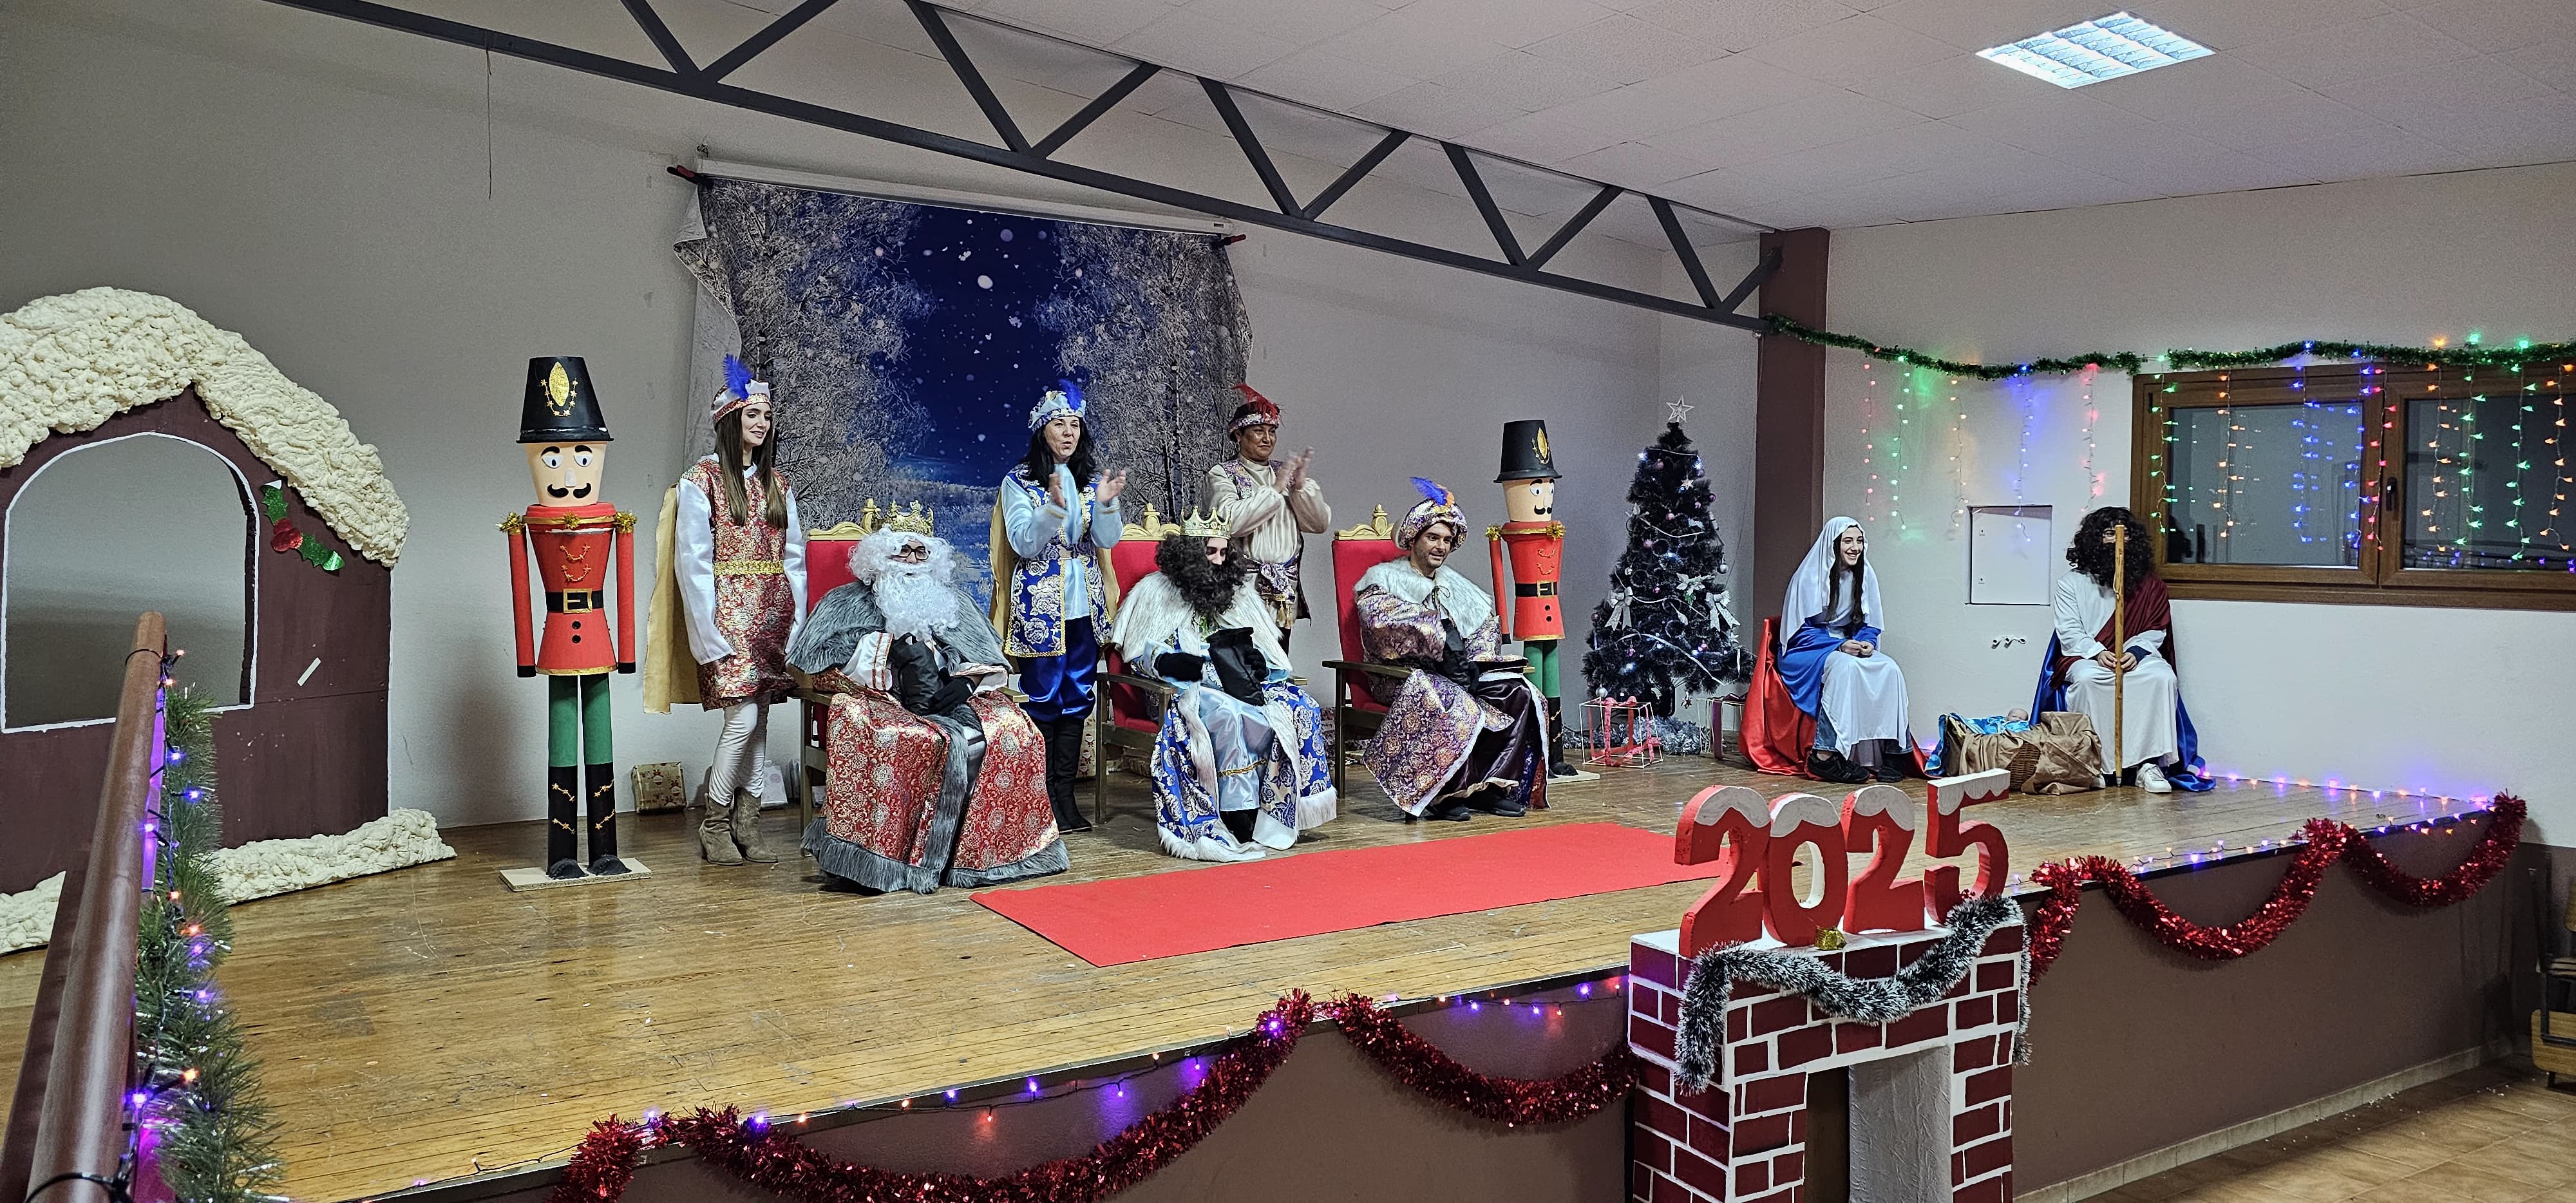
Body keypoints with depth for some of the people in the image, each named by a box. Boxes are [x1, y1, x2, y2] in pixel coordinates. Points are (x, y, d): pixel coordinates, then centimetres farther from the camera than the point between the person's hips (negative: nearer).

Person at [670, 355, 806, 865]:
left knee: (759, 718, 5)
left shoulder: (777, 483, 15)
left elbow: (794, 557, 14)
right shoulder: (702, 479, -2)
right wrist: (709, 632, -13)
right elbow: (692, 560, -7)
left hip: (773, 612, 5)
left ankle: (747, 824, 11)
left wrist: (797, 624, 5)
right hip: (729, 608, -5)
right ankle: (715, 824, 2)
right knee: (742, 717, -12)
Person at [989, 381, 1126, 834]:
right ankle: (1040, 796, 6)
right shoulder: (1019, 483, -3)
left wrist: (1104, 504, -17)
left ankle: (1065, 793, 14)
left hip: (1085, 604, 4)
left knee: (1076, 697, 7)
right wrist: (1055, 506, -26)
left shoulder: (1094, 480, 8)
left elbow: (1108, 540, 1)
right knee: (1042, 698, -2)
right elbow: (1025, 545, -12)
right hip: (1038, 604, -4)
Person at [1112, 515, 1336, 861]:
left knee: (1301, 709, -23)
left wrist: (1252, 660, -1)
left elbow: (1267, 647, 23)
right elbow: (1140, 652, 1)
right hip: (1187, 688, -5)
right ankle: (1240, 814, -33)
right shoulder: (1156, 591, 8)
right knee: (1229, 715, -39)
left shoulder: (1239, 590, 21)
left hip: (1241, 685, 5)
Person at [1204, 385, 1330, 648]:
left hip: (1285, 591, 5)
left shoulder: (1285, 473, 16)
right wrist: (1275, 489, -11)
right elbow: (1231, 521, -16)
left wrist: (1301, 485, -5)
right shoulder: (1222, 475, 3)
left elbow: (1321, 524, 10)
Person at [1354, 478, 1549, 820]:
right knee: (1456, 706, -37)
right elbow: (1382, 625, -15)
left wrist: (1472, 663, -5)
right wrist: (1439, 634, -18)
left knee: (1521, 694, -16)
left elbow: (1486, 629, 16)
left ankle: (1495, 786, -18)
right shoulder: (1383, 579, 5)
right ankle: (1445, 794, -26)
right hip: (1403, 675, -6)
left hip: (1458, 673, 6)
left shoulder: (1454, 584, 24)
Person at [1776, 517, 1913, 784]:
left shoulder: (1865, 575, 6)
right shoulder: (1810, 577, -12)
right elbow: (1800, 632, -12)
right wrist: (1839, 646, -23)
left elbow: (1868, 624, 13)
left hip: (1846, 645, 6)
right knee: (1844, 666, -38)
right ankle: (1825, 755, -40)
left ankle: (1889, 751, -20)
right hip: (1807, 651, -6)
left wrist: (1866, 642, -11)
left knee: (1890, 669, -24)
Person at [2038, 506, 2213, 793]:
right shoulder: (2072, 583, 7)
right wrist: (2098, 653, -19)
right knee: (2087, 680, -37)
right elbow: (2069, 631, -1)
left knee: (2163, 678, -31)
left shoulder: (2149, 584, 12)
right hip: (2085, 656, -2)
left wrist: (2135, 652, -16)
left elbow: (2155, 630, 5)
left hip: (2136, 657, 2)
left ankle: (2150, 764, -31)